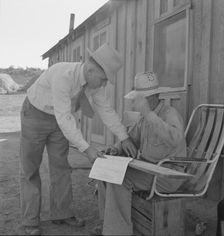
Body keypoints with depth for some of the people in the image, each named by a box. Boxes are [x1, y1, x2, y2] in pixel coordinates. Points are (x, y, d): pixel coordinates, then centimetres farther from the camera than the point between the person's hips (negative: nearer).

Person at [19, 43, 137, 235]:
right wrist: (87, 149, -38)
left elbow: (105, 109, -6)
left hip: (59, 118, 6)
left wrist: (124, 138, -11)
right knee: (30, 169, 1)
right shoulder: (62, 76, -37)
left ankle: (61, 213, 16)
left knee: (60, 166, 6)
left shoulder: (95, 79, -13)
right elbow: (64, 118, -38)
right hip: (36, 116, -6)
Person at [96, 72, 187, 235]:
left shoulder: (170, 114, -20)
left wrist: (147, 113, -42)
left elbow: (174, 139, -43)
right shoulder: (146, 117, 7)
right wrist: (116, 149, -9)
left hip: (166, 175, -9)